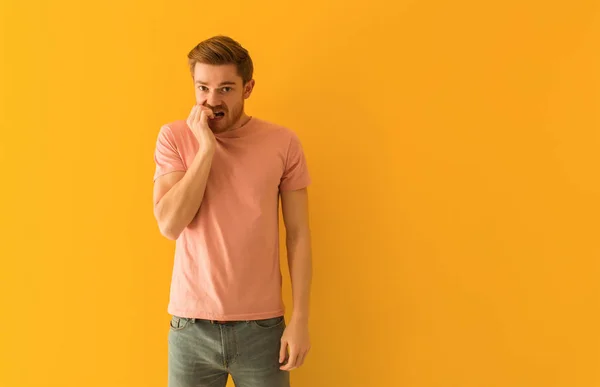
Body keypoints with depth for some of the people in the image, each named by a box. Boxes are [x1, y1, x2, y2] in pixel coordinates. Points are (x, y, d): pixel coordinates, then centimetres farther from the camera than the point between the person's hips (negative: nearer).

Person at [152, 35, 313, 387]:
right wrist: (206, 147, -18)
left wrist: (300, 318, -4)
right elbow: (170, 225, -13)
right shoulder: (174, 137, -3)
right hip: (192, 324, 0)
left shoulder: (283, 143, -4)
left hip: (262, 324, 0)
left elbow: (298, 234, -1)